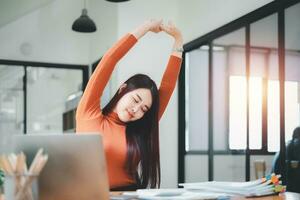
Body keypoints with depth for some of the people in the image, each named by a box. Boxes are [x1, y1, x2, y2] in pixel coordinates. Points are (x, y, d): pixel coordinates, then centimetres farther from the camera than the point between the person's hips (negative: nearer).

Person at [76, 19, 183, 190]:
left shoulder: (140, 130, 12)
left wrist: (178, 41, 18)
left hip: (129, 196, 2)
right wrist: (145, 28, 7)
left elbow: (167, 85, 14)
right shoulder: (89, 114, 5)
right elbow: (109, 60, 2)